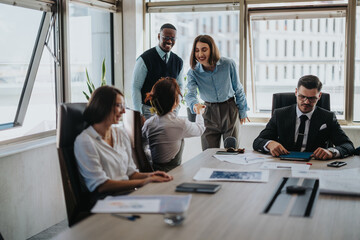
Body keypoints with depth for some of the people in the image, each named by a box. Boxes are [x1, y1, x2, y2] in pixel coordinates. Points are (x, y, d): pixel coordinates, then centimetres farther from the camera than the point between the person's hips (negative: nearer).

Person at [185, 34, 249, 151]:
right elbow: (190, 94, -24)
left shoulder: (229, 65, -13)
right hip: (209, 112, 1)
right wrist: (194, 105, -47)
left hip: (230, 110, -1)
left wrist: (242, 112, 7)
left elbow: (238, 89, -1)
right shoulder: (193, 73, -10)